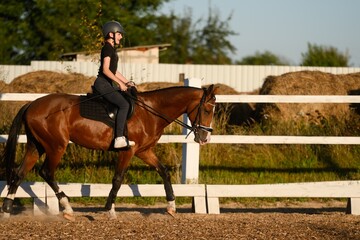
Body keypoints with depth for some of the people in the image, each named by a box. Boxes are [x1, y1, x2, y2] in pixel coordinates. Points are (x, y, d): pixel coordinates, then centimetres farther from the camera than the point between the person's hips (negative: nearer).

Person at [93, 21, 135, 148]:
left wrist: (126, 82, 17)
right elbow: (106, 69, -20)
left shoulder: (112, 49, 20)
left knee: (128, 100, 11)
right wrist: (120, 83, -19)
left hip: (108, 84, 11)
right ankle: (119, 138, -30)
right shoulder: (107, 48, -11)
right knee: (124, 104, -23)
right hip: (103, 83, -11)